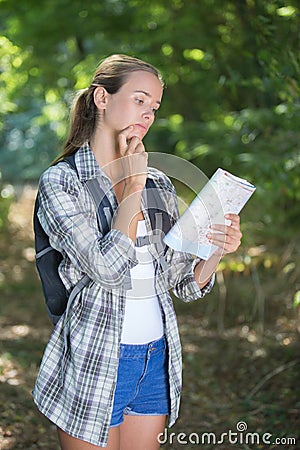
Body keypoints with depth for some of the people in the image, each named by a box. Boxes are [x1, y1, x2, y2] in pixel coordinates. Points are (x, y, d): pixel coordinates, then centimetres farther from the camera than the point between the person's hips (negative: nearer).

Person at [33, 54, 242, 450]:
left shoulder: (159, 184, 6)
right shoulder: (61, 181, -10)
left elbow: (184, 284, 8)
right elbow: (108, 269, -24)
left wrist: (216, 252, -12)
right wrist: (132, 185, -15)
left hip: (158, 359, 5)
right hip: (94, 362, -5)